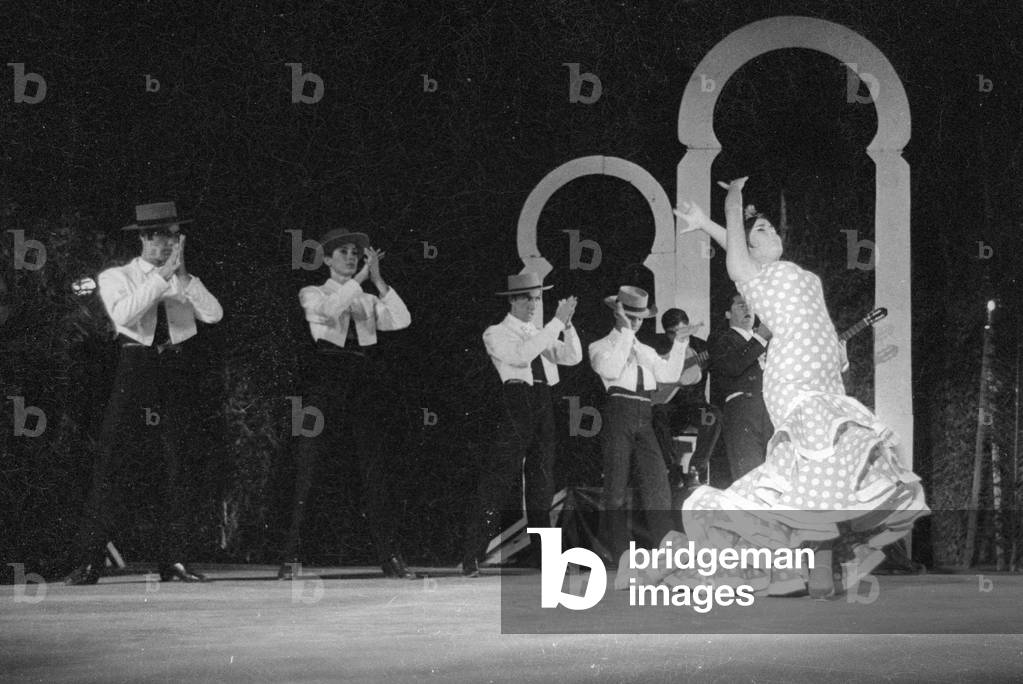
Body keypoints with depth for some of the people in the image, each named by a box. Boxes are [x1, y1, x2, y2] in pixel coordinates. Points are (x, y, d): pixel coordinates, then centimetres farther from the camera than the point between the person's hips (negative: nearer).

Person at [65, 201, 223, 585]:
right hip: (135, 369, -3)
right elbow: (123, 313, -14)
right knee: (109, 463, -8)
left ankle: (173, 559, 3)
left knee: (177, 467, -1)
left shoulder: (186, 283, 15)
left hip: (177, 371, 3)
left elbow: (214, 314, -2)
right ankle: (88, 562, -8)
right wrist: (162, 275, -15)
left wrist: (182, 275, -9)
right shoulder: (117, 277, 7)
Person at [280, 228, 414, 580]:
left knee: (375, 469, -2)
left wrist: (378, 279, -2)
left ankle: (389, 556, 0)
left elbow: (402, 320, 2)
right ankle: (291, 557, -7)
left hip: (363, 384, 3)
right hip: (325, 380, -3)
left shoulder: (368, 301, 20)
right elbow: (329, 309, -13)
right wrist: (361, 277, -12)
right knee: (306, 470, -8)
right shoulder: (313, 294, 10)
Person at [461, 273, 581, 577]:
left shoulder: (540, 335, 22)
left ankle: (540, 553, 13)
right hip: (514, 406, -6)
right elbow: (521, 354, -16)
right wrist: (557, 322, -15)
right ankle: (472, 558, -11)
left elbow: (573, 357, 10)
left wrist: (567, 324, -5)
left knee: (542, 483, 7)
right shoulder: (496, 334, 3)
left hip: (543, 406, 6)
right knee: (497, 483, -11)